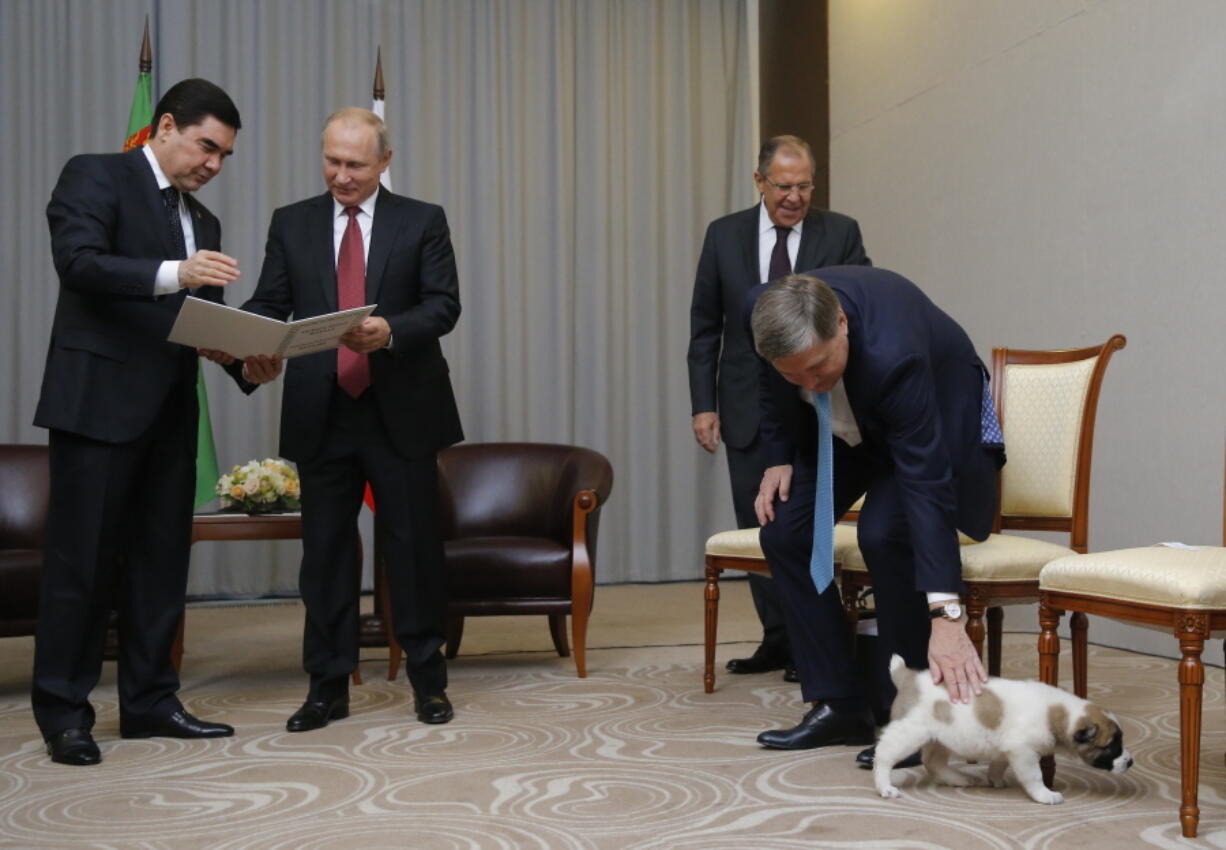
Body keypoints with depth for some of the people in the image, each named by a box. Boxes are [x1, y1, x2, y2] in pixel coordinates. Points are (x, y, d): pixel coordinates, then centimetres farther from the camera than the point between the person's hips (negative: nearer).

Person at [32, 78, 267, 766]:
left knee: (162, 559, 9)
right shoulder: (96, 176, -1)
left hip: (170, 407, 7)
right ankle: (63, 710, 6)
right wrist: (174, 274, -31)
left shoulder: (203, 222, 20)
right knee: (83, 559, -3)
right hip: (100, 398, -7)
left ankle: (149, 700, 18)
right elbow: (78, 262, -17)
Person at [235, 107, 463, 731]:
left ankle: (428, 680, 17)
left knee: (415, 546, 5)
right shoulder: (291, 224, 9)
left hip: (401, 413, -2)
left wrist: (390, 329, -24)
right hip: (322, 415, 2)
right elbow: (269, 303, 4)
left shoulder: (422, 222, 3)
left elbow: (444, 304, -6)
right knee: (325, 551, 7)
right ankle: (328, 685, 17)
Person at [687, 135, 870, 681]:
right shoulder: (725, 235, 4)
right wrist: (703, 405, -1)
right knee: (757, 526, 8)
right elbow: (704, 328, 5)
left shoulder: (840, 234, 0)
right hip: (747, 405, 2)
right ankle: (777, 636, 19)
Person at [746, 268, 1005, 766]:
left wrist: (946, 617, -50)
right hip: (842, 423, 6)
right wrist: (778, 457, -9)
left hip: (938, 410, -6)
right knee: (783, 531, -9)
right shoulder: (766, 312, -28)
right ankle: (837, 705, 2)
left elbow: (927, 485, -46)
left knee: (884, 532, -29)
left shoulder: (891, 352, -44)